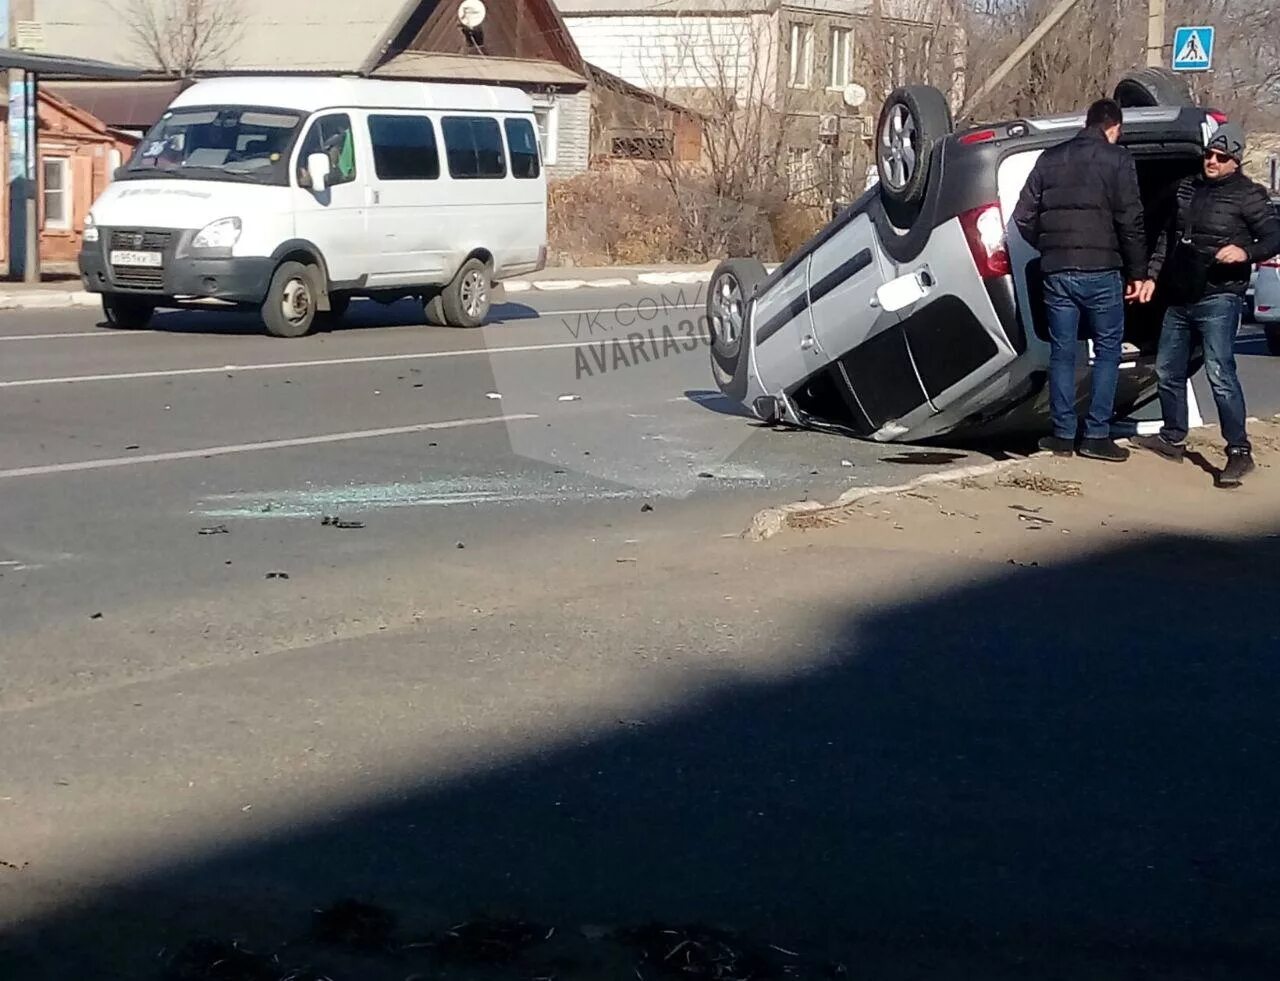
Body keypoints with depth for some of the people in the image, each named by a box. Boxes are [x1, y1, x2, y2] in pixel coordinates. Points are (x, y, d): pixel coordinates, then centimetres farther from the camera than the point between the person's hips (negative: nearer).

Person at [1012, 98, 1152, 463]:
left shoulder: (1050, 159, 11)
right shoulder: (1118, 159, -2)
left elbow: (1023, 216, 10)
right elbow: (1130, 221, -8)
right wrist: (1138, 272, 0)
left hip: (1057, 272, 4)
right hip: (1101, 271, -4)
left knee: (1062, 353, 10)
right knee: (1108, 350, 6)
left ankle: (1063, 434, 12)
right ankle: (1097, 435, 2)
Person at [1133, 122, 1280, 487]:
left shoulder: (1247, 195, -5)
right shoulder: (1188, 188, 14)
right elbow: (1167, 236, 21)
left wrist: (1247, 252, -28)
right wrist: (1153, 276, 15)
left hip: (1218, 299, -7)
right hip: (1179, 298, 8)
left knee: (1220, 374, -16)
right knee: (1167, 371, 14)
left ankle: (1239, 451, -13)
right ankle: (1173, 439, 30)